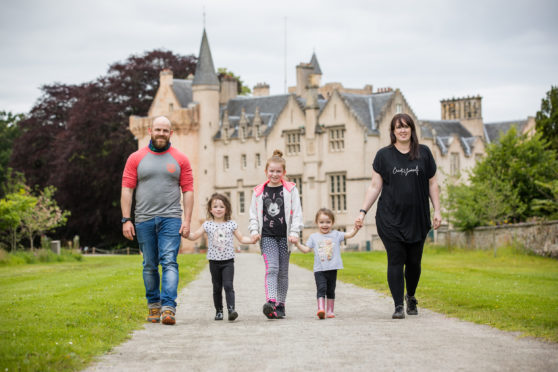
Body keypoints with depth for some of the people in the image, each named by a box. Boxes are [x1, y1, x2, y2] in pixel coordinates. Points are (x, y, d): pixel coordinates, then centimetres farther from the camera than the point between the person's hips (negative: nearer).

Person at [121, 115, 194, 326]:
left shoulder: (180, 160, 8)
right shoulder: (136, 158, 7)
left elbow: (188, 190, 6)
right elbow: (127, 190, 5)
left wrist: (187, 220, -3)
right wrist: (126, 219, -3)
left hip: (170, 218, -1)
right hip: (144, 221, 1)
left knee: (169, 262, -12)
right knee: (150, 266, 7)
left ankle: (168, 308, -19)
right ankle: (154, 305, 20)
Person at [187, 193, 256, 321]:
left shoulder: (231, 224, 4)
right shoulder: (207, 225, 3)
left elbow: (241, 238, 10)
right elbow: (194, 236, 1)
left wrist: (252, 240, -5)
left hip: (228, 261, -1)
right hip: (214, 261, 1)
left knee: (228, 285, -14)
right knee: (217, 288, 8)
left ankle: (231, 309, -18)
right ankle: (219, 311, 16)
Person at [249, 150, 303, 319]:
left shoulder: (290, 190, 3)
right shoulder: (259, 191, 8)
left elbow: (297, 213, 0)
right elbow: (253, 214, 11)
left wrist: (294, 232, -10)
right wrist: (254, 231, -4)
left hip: (284, 236, 0)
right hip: (267, 236, 0)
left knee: (283, 272, 6)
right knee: (271, 268, -16)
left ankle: (280, 305, 14)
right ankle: (270, 302, -29)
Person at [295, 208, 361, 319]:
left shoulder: (335, 235, 5)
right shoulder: (314, 237, 8)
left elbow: (348, 235, -4)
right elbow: (306, 249, 8)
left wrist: (355, 229, -23)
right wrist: (297, 244, -6)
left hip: (332, 268, 1)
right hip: (319, 269, -1)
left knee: (330, 290, 11)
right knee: (321, 288, -16)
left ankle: (330, 310, 20)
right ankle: (321, 309, -24)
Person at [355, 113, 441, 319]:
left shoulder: (423, 153, 8)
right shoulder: (384, 155, 5)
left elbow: (432, 184, 12)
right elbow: (375, 187, 6)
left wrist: (437, 211, 4)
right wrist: (362, 212, -1)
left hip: (417, 218, 1)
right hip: (390, 219, -1)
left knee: (414, 262, 5)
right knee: (396, 261, -7)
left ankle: (411, 297, 30)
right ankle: (398, 306, -4)